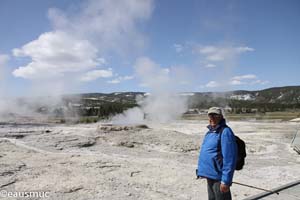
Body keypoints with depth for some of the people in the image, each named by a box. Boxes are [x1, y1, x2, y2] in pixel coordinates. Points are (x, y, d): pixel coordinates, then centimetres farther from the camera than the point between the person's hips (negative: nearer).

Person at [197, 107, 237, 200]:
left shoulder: (225, 132, -17)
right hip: (210, 175, 9)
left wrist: (225, 180, -23)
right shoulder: (210, 131, 11)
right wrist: (202, 170, 19)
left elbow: (229, 158, -22)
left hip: (219, 176, -9)